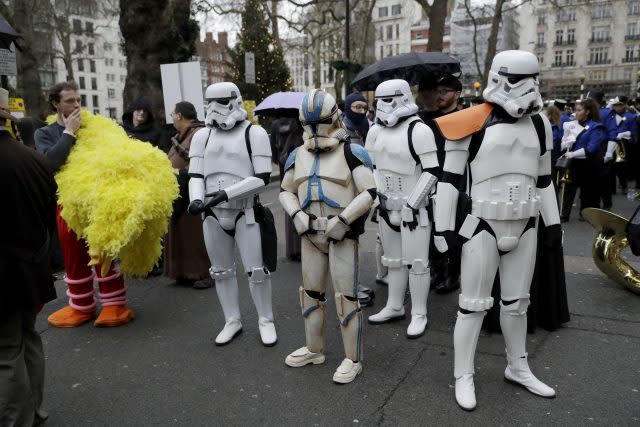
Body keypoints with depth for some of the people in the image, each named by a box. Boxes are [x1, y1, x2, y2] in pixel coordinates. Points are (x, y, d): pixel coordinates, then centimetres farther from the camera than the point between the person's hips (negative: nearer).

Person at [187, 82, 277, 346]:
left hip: (245, 212, -4)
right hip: (213, 214, 5)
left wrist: (227, 193, -20)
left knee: (256, 270, 1)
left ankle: (265, 320, 20)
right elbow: (195, 175, 7)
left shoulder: (254, 133, -5)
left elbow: (263, 179, -12)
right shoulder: (202, 135, 9)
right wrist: (196, 199, -14)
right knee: (221, 271, 13)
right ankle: (232, 321, 28)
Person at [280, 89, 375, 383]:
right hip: (311, 234, 6)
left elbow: (369, 192, -11)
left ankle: (353, 359, 14)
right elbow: (286, 191, 16)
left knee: (346, 296, -1)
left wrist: (343, 220, -18)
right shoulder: (298, 156, 10)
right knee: (311, 292, 15)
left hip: (342, 234, -6)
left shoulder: (351, 152, -8)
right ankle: (314, 349, 33)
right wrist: (297, 216, -2)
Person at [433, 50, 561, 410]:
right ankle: (464, 376, 18)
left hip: (524, 226, 5)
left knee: (517, 301, 17)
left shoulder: (539, 123, 7)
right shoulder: (474, 123, -10)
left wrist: (553, 220, 14)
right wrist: (444, 227, -11)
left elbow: (543, 177, 16)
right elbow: (449, 177, -9)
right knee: (474, 304, 3)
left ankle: (518, 368, 35)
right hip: (483, 225, -5)